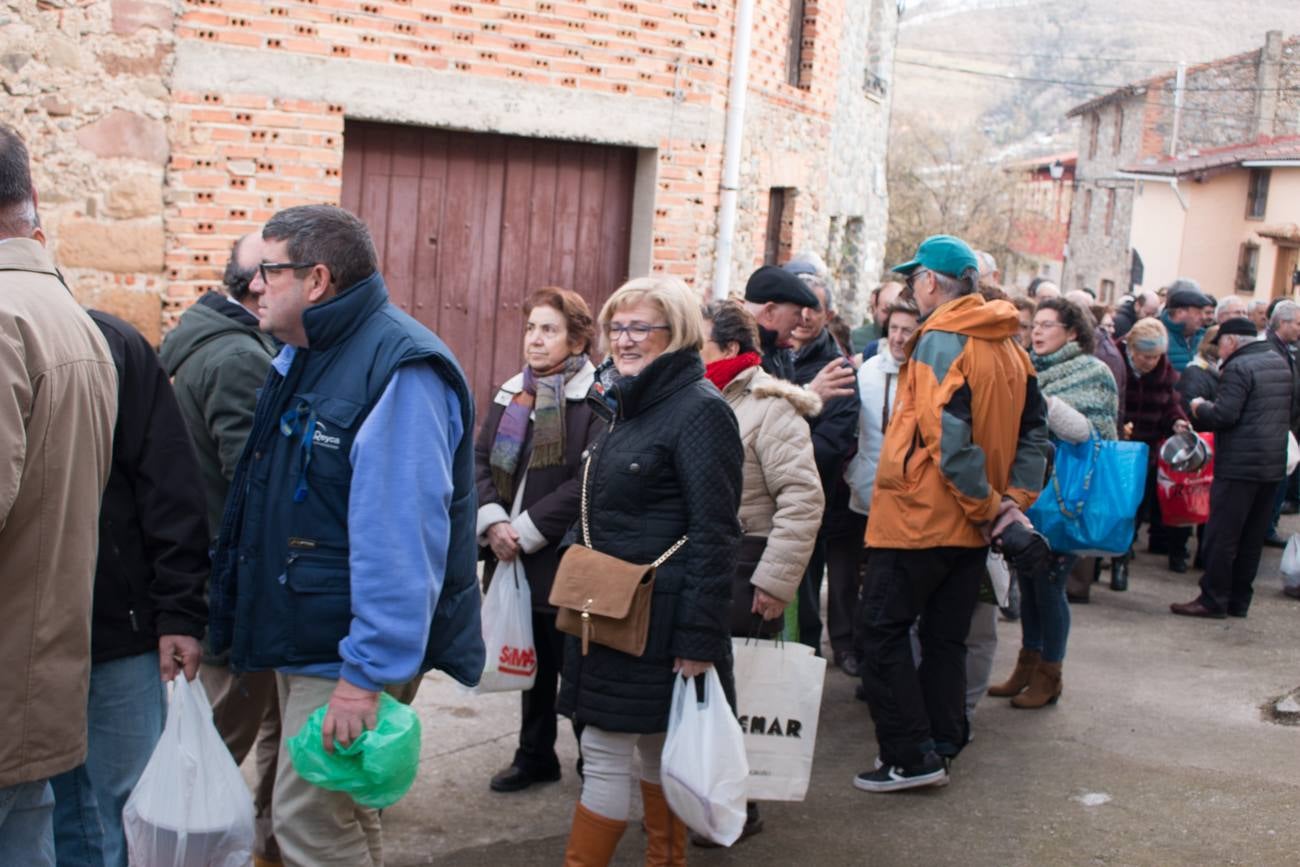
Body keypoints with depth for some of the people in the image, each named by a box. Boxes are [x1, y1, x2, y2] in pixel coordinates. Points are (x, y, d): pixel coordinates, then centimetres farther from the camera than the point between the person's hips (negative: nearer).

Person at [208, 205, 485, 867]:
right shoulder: (300, 355, 9)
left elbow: (401, 537, -27)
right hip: (299, 638, 9)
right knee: (337, 807, 21)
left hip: (348, 653, -9)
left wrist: (366, 674, -27)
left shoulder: (399, 371, -22)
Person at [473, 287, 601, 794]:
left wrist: (527, 530, -18)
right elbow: (480, 460, 6)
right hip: (512, 558, 6)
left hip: (567, 560, -6)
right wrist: (492, 521, -10)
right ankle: (534, 756, 32)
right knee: (531, 661, 18)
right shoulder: (511, 394, 11)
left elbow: (588, 483, -19)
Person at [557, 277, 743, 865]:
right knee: (654, 747, 16)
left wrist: (699, 637, -21)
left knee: (605, 751, -4)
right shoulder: (630, 406, 14)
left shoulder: (698, 410, -15)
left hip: (657, 616, -9)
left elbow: (714, 534, -19)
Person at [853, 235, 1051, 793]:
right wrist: (1015, 498, 7)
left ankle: (911, 757, -1)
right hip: (970, 524, 8)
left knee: (883, 628, 0)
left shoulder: (940, 343, -16)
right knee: (946, 636, 15)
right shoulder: (1009, 348, 10)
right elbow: (1034, 430, 12)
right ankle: (941, 746, 22)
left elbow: (948, 438, -24)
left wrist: (983, 503, -15)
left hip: (918, 515, -8)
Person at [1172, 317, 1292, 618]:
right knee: (1252, 538, 12)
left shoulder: (1238, 368, -14)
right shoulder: (1280, 363, 14)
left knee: (1222, 536, -3)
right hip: (1274, 465, 9)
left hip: (1239, 466, -9)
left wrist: (1200, 407, -3)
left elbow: (1224, 415, -22)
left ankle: (1212, 600, 0)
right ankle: (1239, 601, 18)